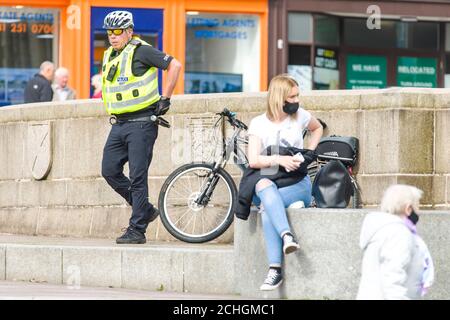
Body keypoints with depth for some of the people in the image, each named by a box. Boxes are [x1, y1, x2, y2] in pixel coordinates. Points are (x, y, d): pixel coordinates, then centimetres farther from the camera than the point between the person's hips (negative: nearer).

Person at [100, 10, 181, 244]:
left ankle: (137, 229, -3)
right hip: (118, 125, 8)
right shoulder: (109, 56, 14)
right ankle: (146, 210, 19)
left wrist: (165, 99, -11)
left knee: (137, 176, -7)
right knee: (110, 171, 4)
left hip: (141, 123, -8)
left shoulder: (140, 51, -10)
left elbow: (174, 65, -12)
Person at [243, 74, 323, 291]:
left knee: (267, 207, -33)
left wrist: (309, 152, 12)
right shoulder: (258, 124, 1)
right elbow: (253, 160, -10)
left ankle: (275, 270, -40)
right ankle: (286, 235, -52)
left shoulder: (300, 116, 5)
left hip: (298, 184, -1)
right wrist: (278, 159, -25)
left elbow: (318, 129, 28)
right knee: (264, 185, -39)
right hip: (270, 184, 1)